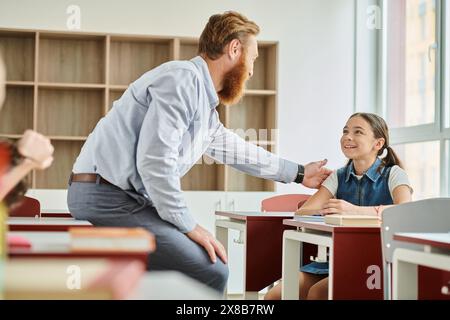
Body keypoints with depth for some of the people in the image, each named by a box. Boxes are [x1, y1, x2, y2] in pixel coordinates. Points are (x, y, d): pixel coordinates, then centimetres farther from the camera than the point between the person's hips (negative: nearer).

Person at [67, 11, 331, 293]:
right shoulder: (182, 78, -13)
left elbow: (237, 151, 34)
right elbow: (154, 161, -22)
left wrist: (298, 173, 43)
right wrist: (189, 225, -14)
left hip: (125, 198, 11)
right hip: (107, 197, -11)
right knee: (211, 272, -14)